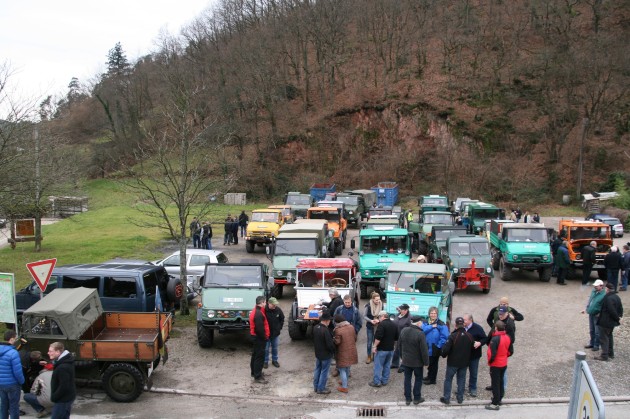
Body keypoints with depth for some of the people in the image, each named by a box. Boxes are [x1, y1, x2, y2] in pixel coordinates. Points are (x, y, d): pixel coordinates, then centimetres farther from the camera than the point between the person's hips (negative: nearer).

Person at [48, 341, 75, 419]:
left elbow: (64, 386, -27)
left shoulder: (63, 367, -28)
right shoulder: (65, 360, 5)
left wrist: (54, 397, -16)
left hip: (63, 399, -10)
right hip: (67, 397, 10)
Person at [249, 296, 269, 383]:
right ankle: (257, 377, -2)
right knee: (260, 357, -6)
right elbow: (260, 328, -28)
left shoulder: (256, 311, 10)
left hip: (256, 337, 11)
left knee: (255, 355, 21)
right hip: (259, 338, -11)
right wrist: (264, 337, -17)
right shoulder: (258, 314, -26)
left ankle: (254, 372, 34)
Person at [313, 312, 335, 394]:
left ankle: (316, 386, 31)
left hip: (317, 353, 8)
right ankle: (321, 389, 17)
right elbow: (330, 344, -25)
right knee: (324, 372, 7)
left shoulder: (315, 328, -4)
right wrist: (333, 351, -7)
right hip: (326, 355, -8)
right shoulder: (326, 330, -30)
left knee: (317, 370, 20)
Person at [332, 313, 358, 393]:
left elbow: (336, 342, -19)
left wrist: (333, 338, 1)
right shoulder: (351, 327, -2)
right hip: (351, 352, 7)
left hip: (343, 353, -7)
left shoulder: (338, 330, -22)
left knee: (342, 369, 5)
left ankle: (344, 387, 8)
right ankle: (345, 381, 42)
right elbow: (355, 338, 6)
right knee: (347, 368, 24)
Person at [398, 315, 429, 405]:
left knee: (407, 379, 15)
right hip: (417, 362, -4)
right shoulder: (420, 334, -24)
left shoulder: (403, 331, -5)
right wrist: (426, 362, -8)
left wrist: (402, 356, 20)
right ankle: (417, 398, 22)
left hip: (406, 360, 5)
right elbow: (424, 350, -20)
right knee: (418, 379, 14)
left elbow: (399, 345, 7)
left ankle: (407, 399, 21)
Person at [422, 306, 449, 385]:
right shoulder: (426, 323, 4)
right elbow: (423, 330, -14)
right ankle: (429, 376, 34)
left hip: (435, 349, -4)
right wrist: (431, 326, -21)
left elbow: (445, 336, -16)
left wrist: (439, 345, -18)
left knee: (433, 364, 9)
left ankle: (432, 379, 23)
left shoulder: (441, 324, -12)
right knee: (429, 363, 17)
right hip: (427, 347, 4)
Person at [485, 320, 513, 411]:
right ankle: (499, 399, 34)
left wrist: (489, 362, -8)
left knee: (495, 384, 2)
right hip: (504, 364, 7)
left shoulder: (495, 339, -26)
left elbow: (492, 353, -26)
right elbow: (511, 351, 5)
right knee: (501, 382, 20)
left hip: (495, 365, -7)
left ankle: (495, 404, 8)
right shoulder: (508, 337, -2)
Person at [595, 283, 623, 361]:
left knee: (604, 338, -2)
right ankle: (611, 354, 30)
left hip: (606, 322, -10)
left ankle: (604, 356, 1)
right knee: (609, 337, 22)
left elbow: (612, 311, -26)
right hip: (612, 322, 10)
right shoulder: (617, 297, 8)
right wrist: (619, 316, 8)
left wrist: (617, 318, -13)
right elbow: (620, 308, 14)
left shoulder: (608, 298, -25)